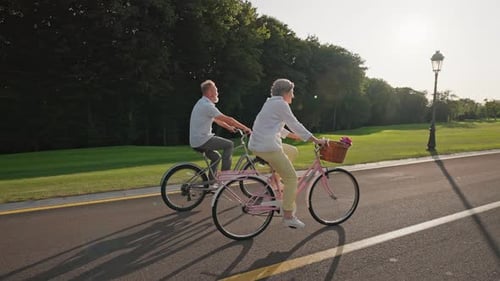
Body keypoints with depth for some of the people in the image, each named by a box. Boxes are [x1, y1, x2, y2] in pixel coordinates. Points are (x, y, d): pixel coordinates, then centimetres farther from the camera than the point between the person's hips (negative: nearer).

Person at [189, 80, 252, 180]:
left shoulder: (202, 103, 15)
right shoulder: (207, 105, -17)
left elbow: (216, 119, 25)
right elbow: (227, 119, -17)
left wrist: (229, 127, 29)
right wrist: (244, 128, -10)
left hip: (195, 141, 10)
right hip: (202, 141, -10)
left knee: (216, 157, 25)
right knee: (229, 144, -5)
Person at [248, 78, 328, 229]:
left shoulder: (271, 103, 22)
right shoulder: (281, 104, -7)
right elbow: (295, 125, -10)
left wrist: (295, 136, 30)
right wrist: (316, 140, -7)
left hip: (257, 144, 10)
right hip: (268, 147, -10)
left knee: (293, 151, 26)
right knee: (292, 178, -2)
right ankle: (288, 216, 1)